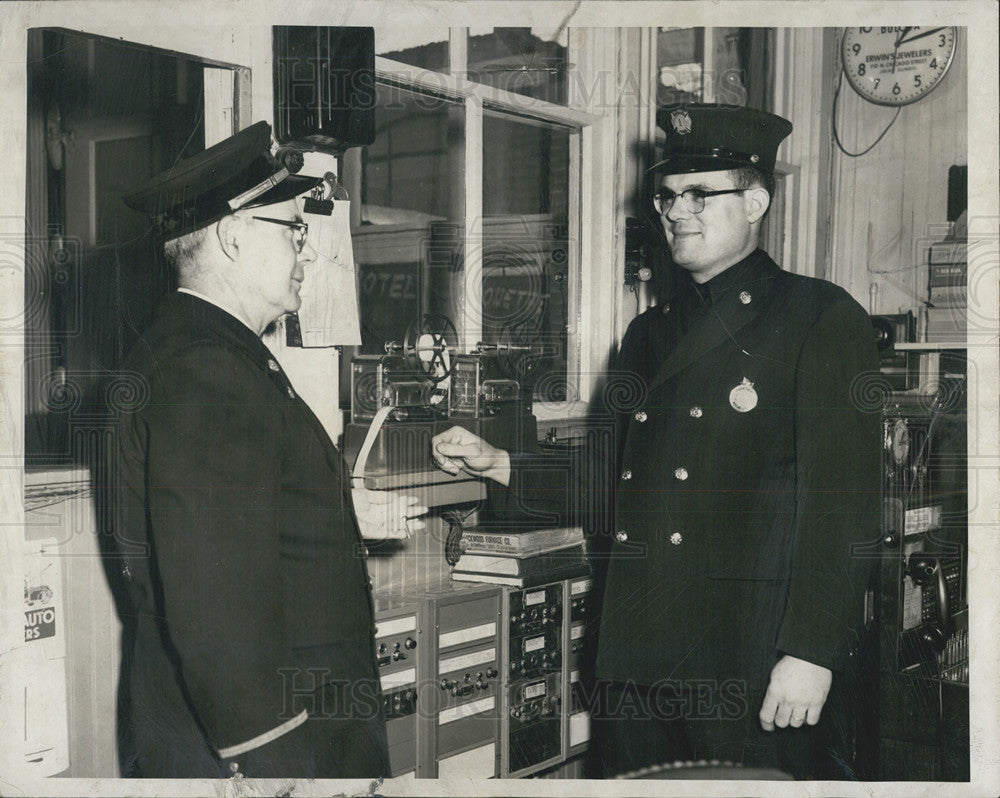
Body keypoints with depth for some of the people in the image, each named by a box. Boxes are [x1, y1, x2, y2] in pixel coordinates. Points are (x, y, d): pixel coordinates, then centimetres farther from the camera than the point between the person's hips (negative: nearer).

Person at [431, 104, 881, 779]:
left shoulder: (822, 319, -2)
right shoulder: (648, 332, 17)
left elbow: (844, 501, -9)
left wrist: (813, 651, -16)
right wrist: (497, 464, 8)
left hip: (756, 664, -5)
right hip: (638, 662, 6)